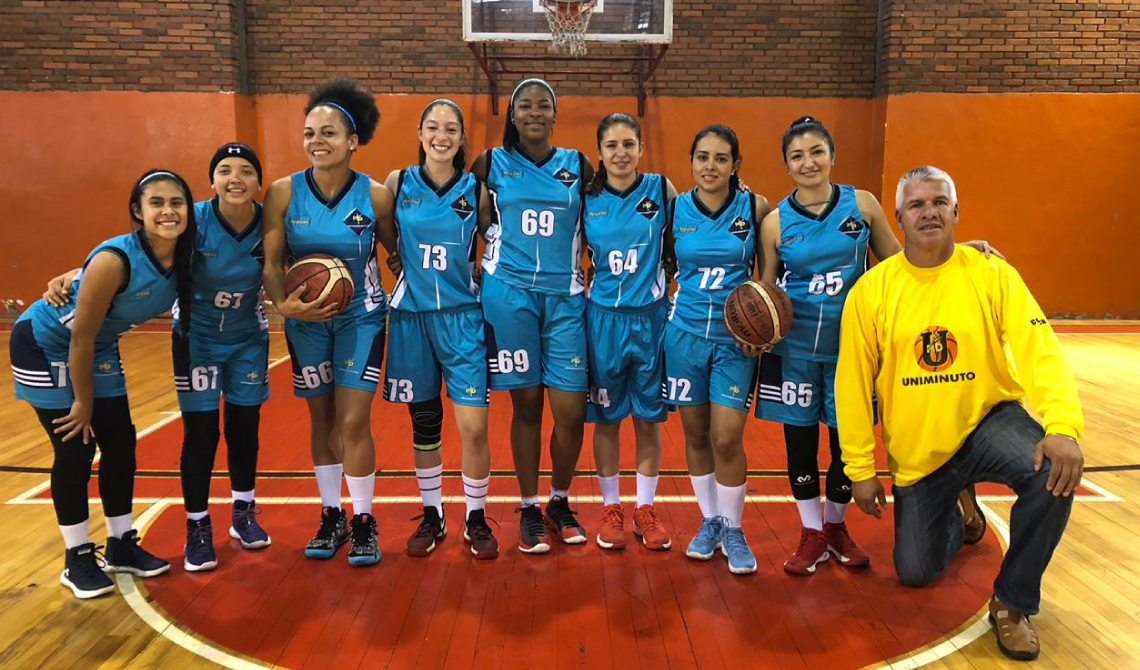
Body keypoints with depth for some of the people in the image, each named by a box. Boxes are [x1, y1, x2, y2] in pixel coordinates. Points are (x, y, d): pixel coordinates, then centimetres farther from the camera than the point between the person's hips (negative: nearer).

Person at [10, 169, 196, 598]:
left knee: (121, 443, 7)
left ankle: (121, 545, 22)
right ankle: (76, 559, 12)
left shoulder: (182, 260, -15)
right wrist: (83, 402, -17)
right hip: (44, 345, -7)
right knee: (75, 448, -4)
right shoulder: (115, 260, -34)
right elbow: (79, 338, -26)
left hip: (99, 348, 7)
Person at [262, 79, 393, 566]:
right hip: (306, 320, 2)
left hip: (361, 318, -2)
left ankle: (363, 521, 14)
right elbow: (271, 262, -8)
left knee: (353, 423, -3)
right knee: (322, 419, 11)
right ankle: (331, 516, 27)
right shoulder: (284, 192, -11)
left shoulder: (375, 195, -13)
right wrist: (283, 303, -24)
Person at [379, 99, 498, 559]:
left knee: (474, 426, -5)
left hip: (463, 317, -1)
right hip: (411, 316, 1)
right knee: (424, 423, 10)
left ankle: (476, 519, 15)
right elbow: (383, 241, 9)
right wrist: (407, 269, -3)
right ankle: (432, 516, 27)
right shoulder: (398, 183, 1)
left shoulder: (476, 191, 1)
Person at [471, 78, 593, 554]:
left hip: (565, 297, 1)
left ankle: (560, 502, 23)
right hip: (508, 295, -1)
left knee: (572, 411, -2)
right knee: (526, 406, 4)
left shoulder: (577, 165, 10)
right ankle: (529, 509, 20)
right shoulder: (491, 163, 6)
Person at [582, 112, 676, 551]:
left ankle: (646, 509, 24)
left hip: (651, 318, 0)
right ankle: (611, 509, 25)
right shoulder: (587, 199, 0)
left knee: (648, 419, 9)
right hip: (603, 318, 0)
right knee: (606, 419, 9)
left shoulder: (661, 189, -3)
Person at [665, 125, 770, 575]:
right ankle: (710, 521, 29)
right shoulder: (676, 209, 0)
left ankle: (733, 530, 17)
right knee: (695, 435, 10)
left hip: (735, 339, -2)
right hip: (685, 333, 2)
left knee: (727, 440, -4)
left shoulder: (756, 208, -3)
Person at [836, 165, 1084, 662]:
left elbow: (1039, 351, -20)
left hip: (989, 420, 0)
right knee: (916, 573, 6)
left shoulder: (992, 274, -10)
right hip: (916, 451, 1)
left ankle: (1013, 603, -6)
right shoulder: (871, 291, -10)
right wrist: (860, 469, -5)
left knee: (1054, 474, -32)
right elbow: (854, 385, -7)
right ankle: (955, 517, 43)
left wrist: (1064, 425, -38)